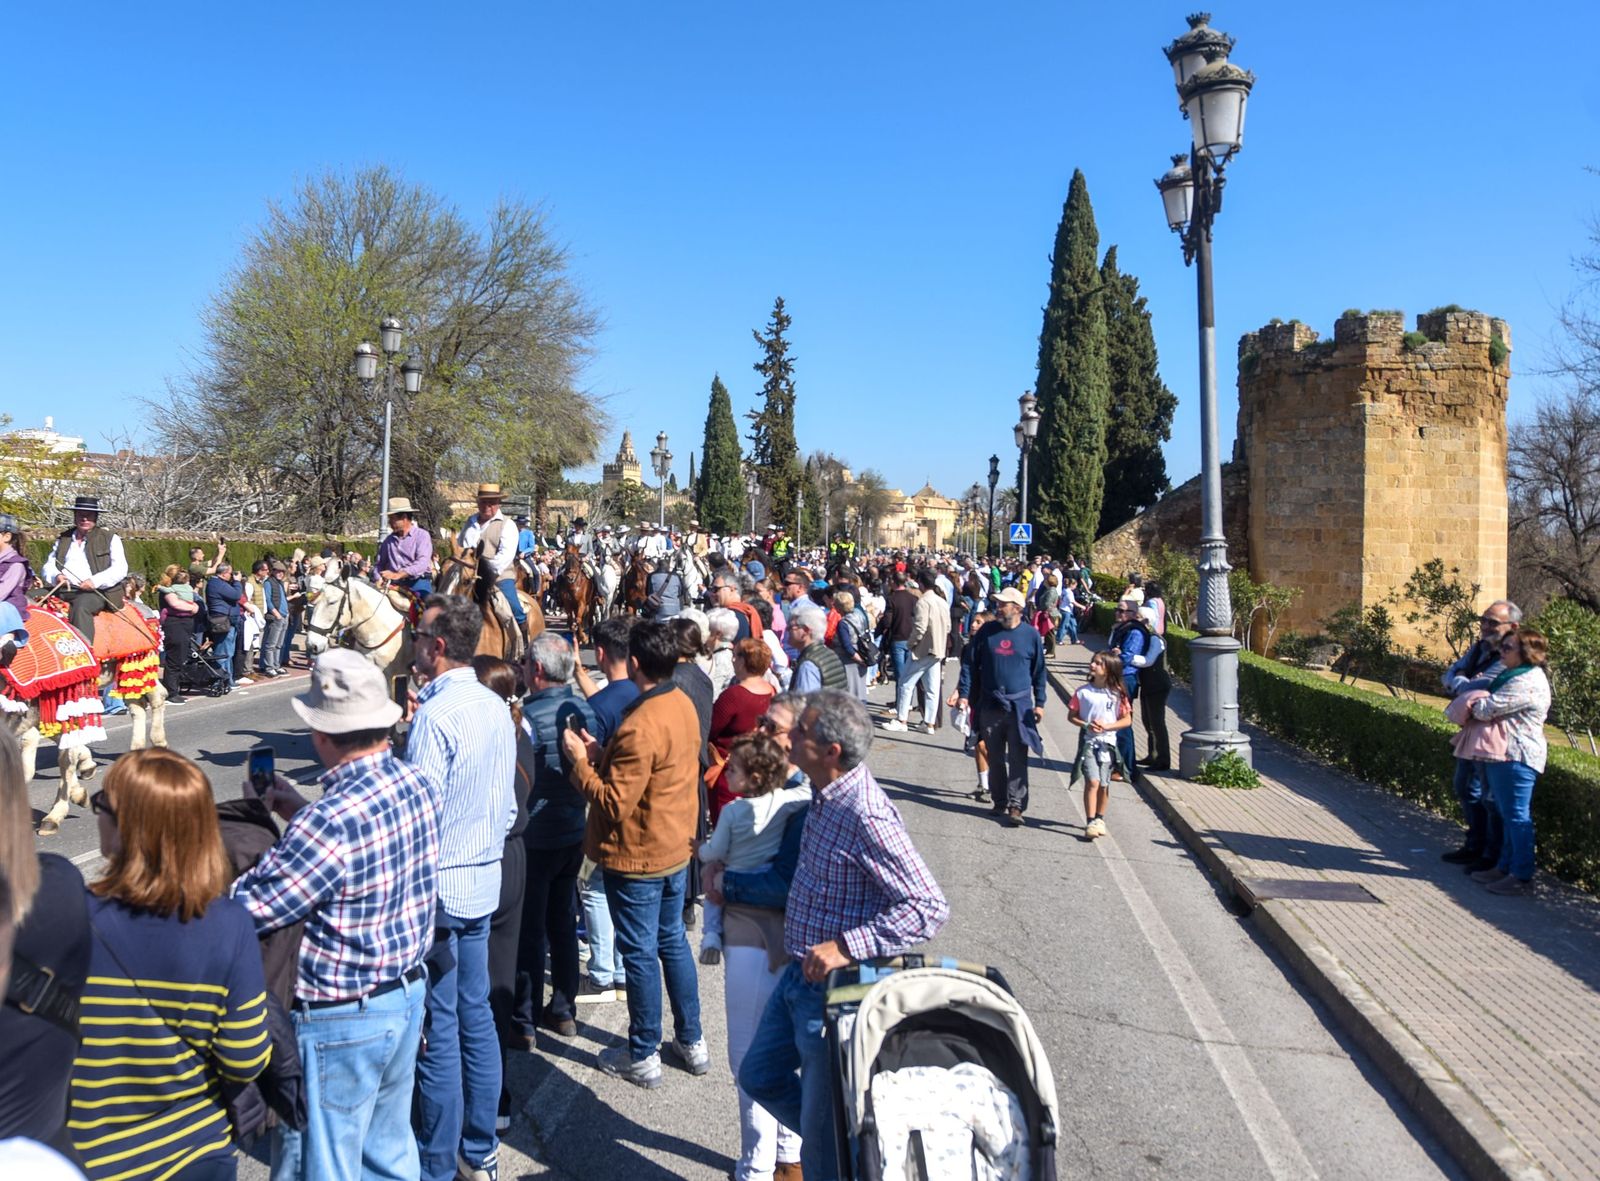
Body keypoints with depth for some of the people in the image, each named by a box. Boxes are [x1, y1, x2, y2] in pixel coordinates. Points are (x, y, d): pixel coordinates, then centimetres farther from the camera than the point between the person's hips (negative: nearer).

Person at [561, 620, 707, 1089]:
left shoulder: (640, 726, -28)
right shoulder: (684, 705, 0)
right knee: (673, 941, 20)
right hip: (676, 848, 9)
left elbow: (614, 804, -24)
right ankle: (692, 1041, 31)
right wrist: (603, 755, 4)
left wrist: (581, 762, -14)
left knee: (641, 953, 6)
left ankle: (643, 1057, 21)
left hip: (637, 858, -8)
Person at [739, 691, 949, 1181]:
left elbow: (930, 908, -29)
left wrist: (844, 947, -32)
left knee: (824, 1141, 7)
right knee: (760, 1075, 24)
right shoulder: (824, 795, 0)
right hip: (799, 976, 9)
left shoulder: (866, 816, -28)